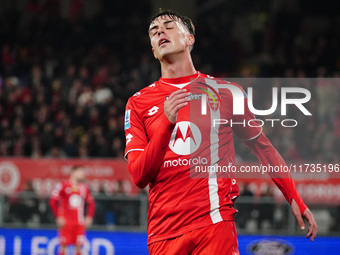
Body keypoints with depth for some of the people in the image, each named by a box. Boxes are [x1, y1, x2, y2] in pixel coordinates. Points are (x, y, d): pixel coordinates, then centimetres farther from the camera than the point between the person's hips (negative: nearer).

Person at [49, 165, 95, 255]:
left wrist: (89, 217, 7)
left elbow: (91, 204, 20)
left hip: (79, 223, 4)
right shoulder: (62, 185, -4)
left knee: (78, 245, 0)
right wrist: (59, 217, -10)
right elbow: (53, 201, -6)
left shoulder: (84, 188, 12)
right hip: (66, 222, -4)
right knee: (63, 245, -3)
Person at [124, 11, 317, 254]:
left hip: (215, 223, -1)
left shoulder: (224, 92, 7)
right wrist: (166, 123, -16)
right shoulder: (138, 103, 8)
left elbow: (263, 146, 17)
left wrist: (295, 200, 11)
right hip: (163, 232, 1)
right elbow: (139, 177, -2)